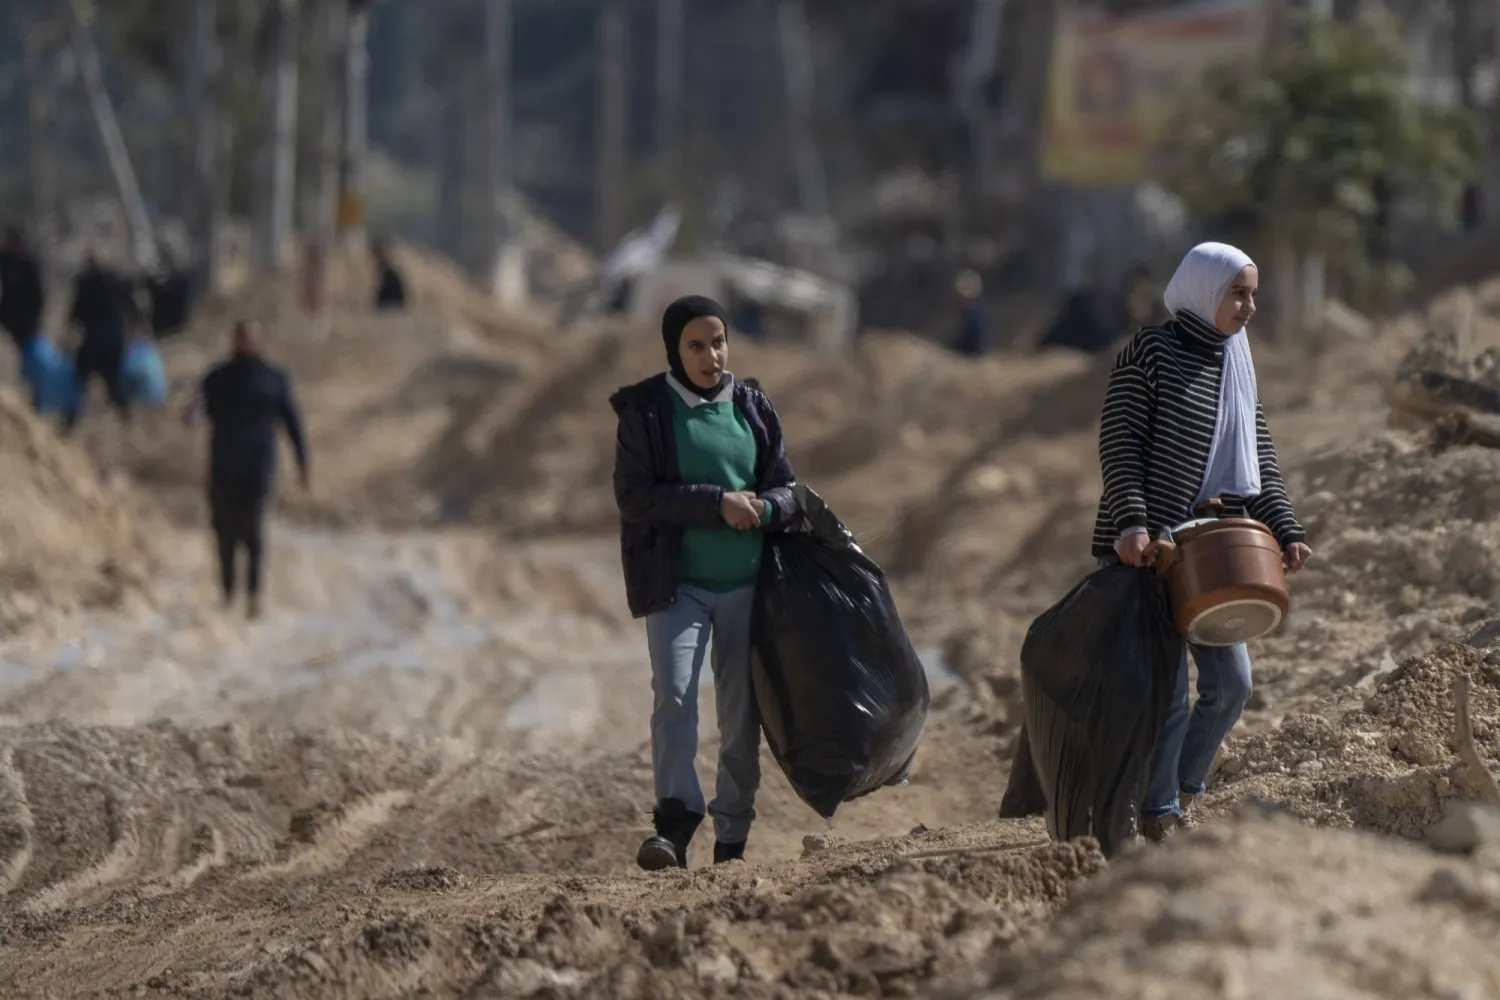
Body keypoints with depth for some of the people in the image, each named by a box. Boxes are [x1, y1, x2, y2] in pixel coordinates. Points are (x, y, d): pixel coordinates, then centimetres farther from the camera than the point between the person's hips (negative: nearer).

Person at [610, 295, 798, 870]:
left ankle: (732, 839, 11)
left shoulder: (752, 407, 7)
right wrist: (718, 504, -18)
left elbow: (785, 488, 11)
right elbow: (634, 495, -11)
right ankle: (674, 826, -24)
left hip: (747, 583, 3)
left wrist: (764, 508, -14)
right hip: (677, 583, -3)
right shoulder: (646, 411, -3)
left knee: (742, 712, 5)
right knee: (674, 694, -19)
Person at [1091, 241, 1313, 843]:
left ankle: (1182, 788, 24)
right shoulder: (1149, 353, -6)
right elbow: (1119, 445, -12)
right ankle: (1158, 816, 3)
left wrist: (1284, 529, 3)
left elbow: (1260, 460, 14)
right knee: (1167, 689, -8)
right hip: (1143, 548, -7)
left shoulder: (1237, 365, 14)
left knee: (1231, 684, 5)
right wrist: (1131, 523, -23)